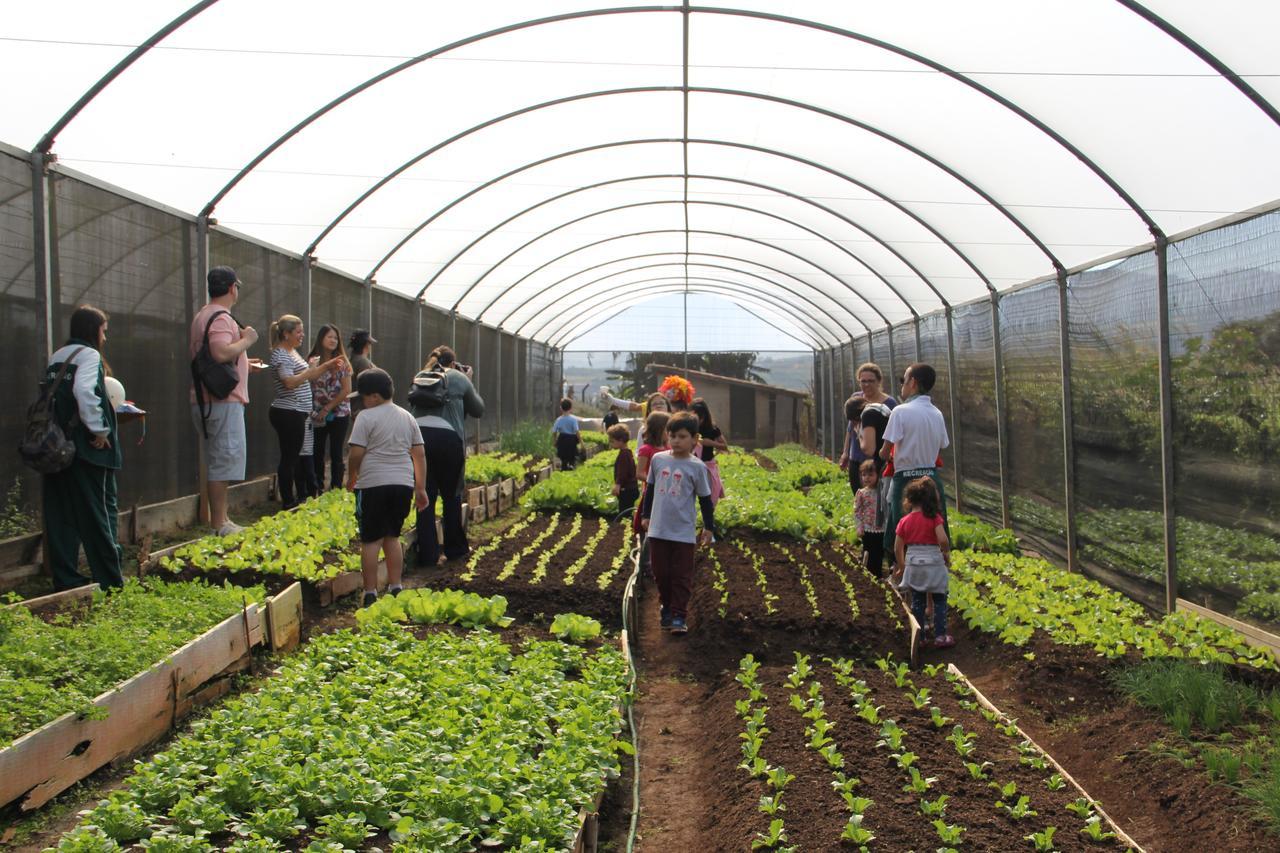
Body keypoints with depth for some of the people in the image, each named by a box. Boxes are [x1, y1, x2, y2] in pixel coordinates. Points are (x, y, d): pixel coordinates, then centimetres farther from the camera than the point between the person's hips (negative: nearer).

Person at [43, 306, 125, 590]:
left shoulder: (56, 358, 16)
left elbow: (50, 396, 9)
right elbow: (85, 391, -23)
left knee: (60, 515, 8)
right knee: (99, 512, 0)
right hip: (86, 449, -7)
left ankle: (65, 578, 11)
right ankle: (111, 580, 6)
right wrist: (99, 429, -17)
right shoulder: (88, 355, -7)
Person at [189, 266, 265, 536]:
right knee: (224, 461, -8)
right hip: (223, 401, -11)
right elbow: (221, 353, -29)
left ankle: (219, 520, 19)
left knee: (218, 462, 14)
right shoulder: (221, 317, -14)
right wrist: (246, 340, -14)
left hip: (207, 401, 11)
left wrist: (244, 364, 28)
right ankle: (219, 524, -7)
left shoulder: (204, 316, 19)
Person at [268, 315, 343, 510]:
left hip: (296, 413, 10)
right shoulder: (280, 355, -14)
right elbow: (290, 382, -25)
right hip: (288, 413, -10)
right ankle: (288, 503, 0)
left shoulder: (293, 352, 18)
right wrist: (311, 369, -23)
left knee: (296, 457, 15)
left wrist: (328, 365, 11)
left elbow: (307, 376, 21)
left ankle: (303, 497, 23)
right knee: (289, 458, -5)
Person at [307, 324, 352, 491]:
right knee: (318, 453, 6)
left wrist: (328, 408, -9)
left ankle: (336, 491, 6)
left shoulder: (342, 362, -1)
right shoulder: (311, 361, 2)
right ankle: (318, 490, 14)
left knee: (336, 454, 2)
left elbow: (346, 391, -6)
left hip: (339, 414, -1)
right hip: (317, 415, 2)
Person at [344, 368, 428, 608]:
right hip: (403, 484, 6)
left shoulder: (366, 417, -6)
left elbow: (357, 454, -10)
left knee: (371, 540, 0)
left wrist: (351, 477, 8)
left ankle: (370, 594, 0)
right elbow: (420, 455, 12)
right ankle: (395, 588, 15)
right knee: (392, 537, 15)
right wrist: (421, 489, 16)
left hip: (374, 483, -6)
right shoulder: (407, 417, 12)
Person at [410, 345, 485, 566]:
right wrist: (469, 384, 29)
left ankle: (427, 554, 2)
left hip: (419, 434, 3)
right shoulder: (458, 378, 11)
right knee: (451, 495, 12)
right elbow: (478, 410, 19)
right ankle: (456, 548, 23)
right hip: (447, 437, -2)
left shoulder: (419, 377, 19)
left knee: (426, 496, 5)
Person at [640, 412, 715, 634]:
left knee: (681, 576, 1)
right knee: (661, 573, 11)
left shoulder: (697, 467, -6)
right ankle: (667, 607, 28)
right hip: (658, 530, 3)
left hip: (683, 532, -3)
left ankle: (679, 616, 5)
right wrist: (645, 515, 15)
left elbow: (705, 499, 1)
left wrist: (708, 527, 2)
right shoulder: (658, 459, 2)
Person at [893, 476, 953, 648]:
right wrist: (947, 555, -2)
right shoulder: (934, 518, -11)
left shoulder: (904, 521, -1)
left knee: (917, 602, 17)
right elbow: (943, 540, -22)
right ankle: (940, 636, 7)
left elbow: (898, 547, 2)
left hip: (913, 564, 3)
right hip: (933, 562, -3)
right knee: (939, 601, 8)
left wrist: (901, 567, 16)